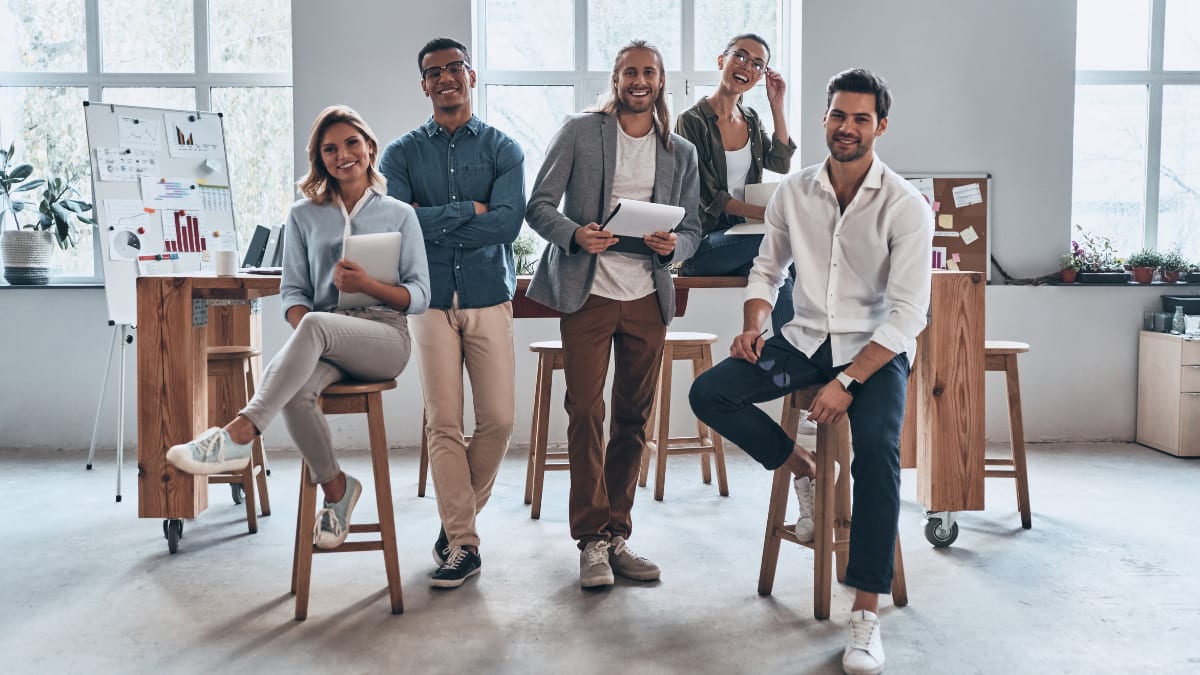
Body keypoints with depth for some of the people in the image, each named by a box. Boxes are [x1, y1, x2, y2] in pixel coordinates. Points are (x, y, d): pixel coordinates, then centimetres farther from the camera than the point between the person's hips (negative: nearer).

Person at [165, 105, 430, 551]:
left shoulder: (400, 215, 13)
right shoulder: (304, 216, 18)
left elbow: (420, 296, 7)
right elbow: (293, 291, 11)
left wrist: (368, 286, -12)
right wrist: (303, 341, -11)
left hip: (384, 335, -2)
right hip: (324, 344, 2)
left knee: (315, 325, -36)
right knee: (295, 388, -34)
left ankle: (237, 435, -39)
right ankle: (335, 488, -10)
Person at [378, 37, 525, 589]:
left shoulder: (502, 149, 7)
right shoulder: (403, 152, 9)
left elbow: (509, 221, -10)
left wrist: (431, 224, -12)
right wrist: (469, 209, -10)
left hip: (489, 297, 0)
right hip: (431, 299, 0)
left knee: (498, 419, -2)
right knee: (443, 422, -2)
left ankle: (460, 515, 21)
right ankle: (462, 543, 7)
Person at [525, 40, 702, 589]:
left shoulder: (681, 153, 13)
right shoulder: (580, 132, 3)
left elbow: (692, 229, 13)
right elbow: (539, 205, -1)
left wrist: (673, 245, -10)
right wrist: (575, 234, -20)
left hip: (647, 298, 4)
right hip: (588, 293, -3)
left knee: (634, 417, 8)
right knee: (585, 413, -7)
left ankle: (617, 534, 19)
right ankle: (592, 540, 2)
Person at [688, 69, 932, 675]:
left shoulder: (905, 207, -12)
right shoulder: (793, 193, 0)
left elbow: (909, 315, -15)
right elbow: (767, 269, 15)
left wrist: (846, 382, -24)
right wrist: (752, 326, -5)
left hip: (874, 350, -4)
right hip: (805, 340, 4)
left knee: (877, 451, -30)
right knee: (708, 393, -14)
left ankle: (866, 614, -20)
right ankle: (801, 468, 7)